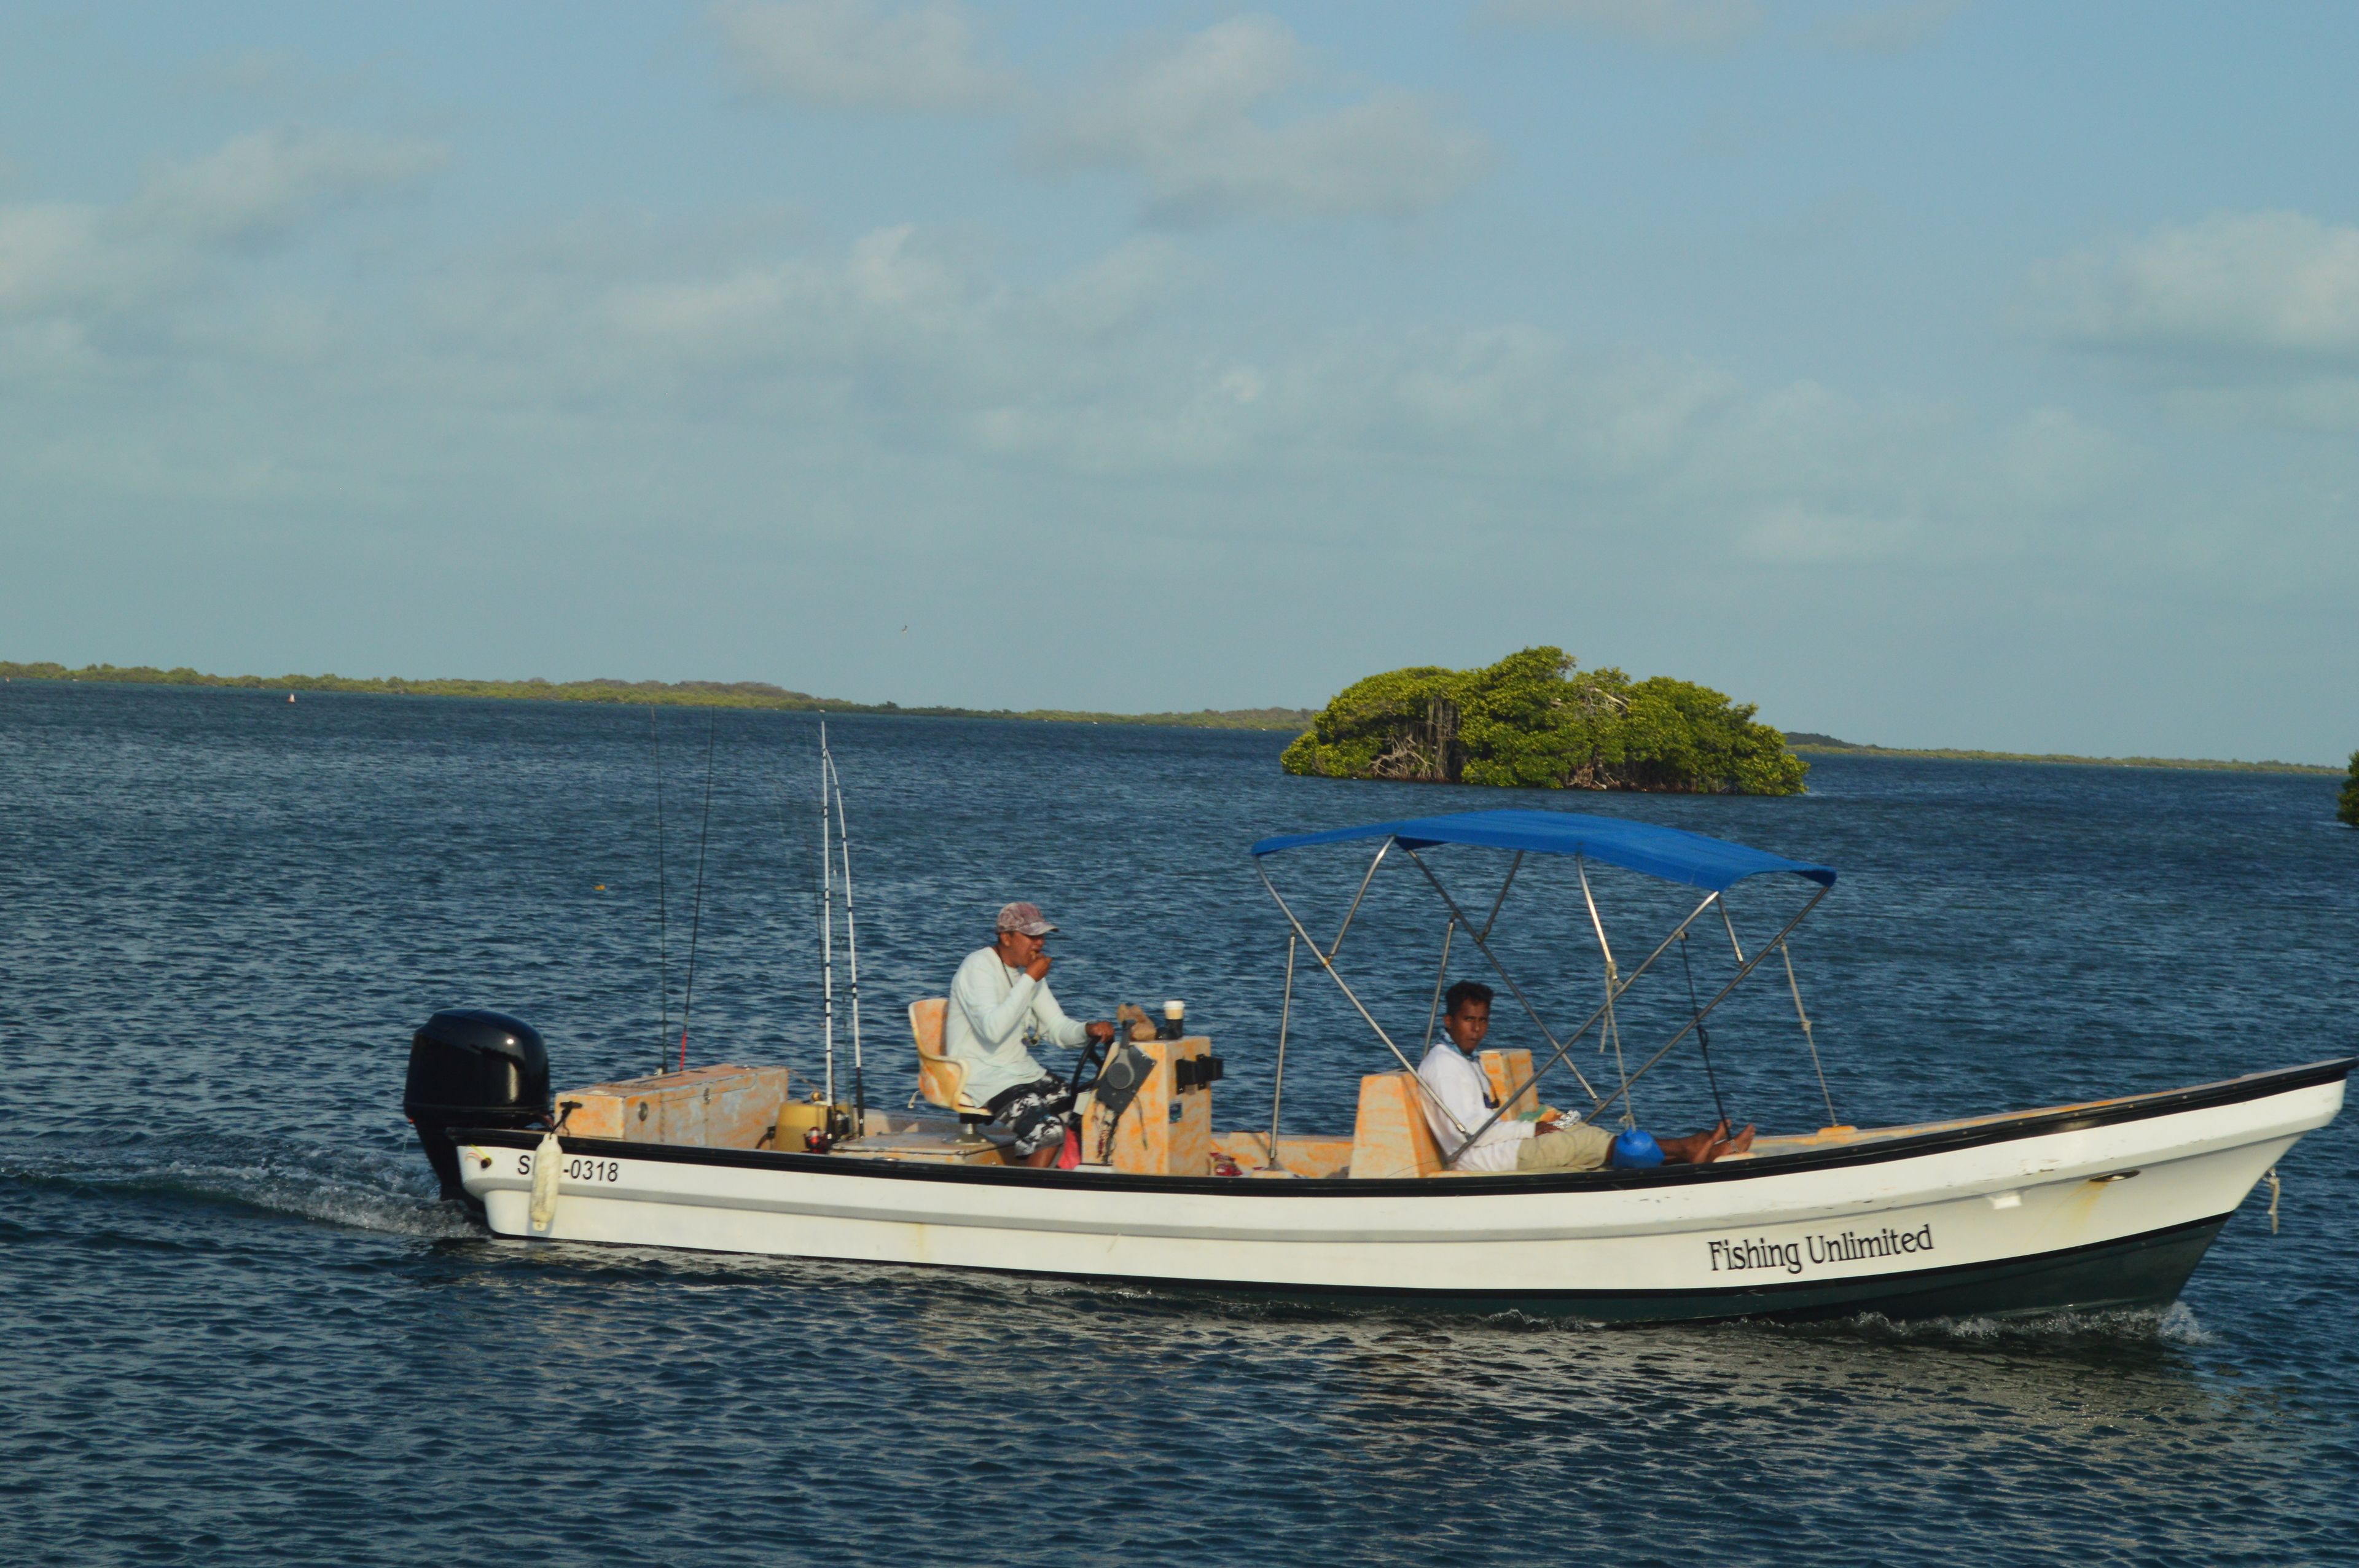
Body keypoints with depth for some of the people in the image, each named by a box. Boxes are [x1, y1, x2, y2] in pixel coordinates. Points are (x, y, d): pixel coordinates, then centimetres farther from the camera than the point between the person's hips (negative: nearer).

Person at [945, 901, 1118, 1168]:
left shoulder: (1030, 969, 12)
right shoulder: (979, 967, -15)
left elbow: (1058, 1028, 11)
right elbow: (993, 1031, -29)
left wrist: (1089, 1030, -12)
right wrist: (1029, 980, -23)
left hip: (1023, 1071, 9)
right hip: (982, 1077, -9)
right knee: (1049, 1130, -28)